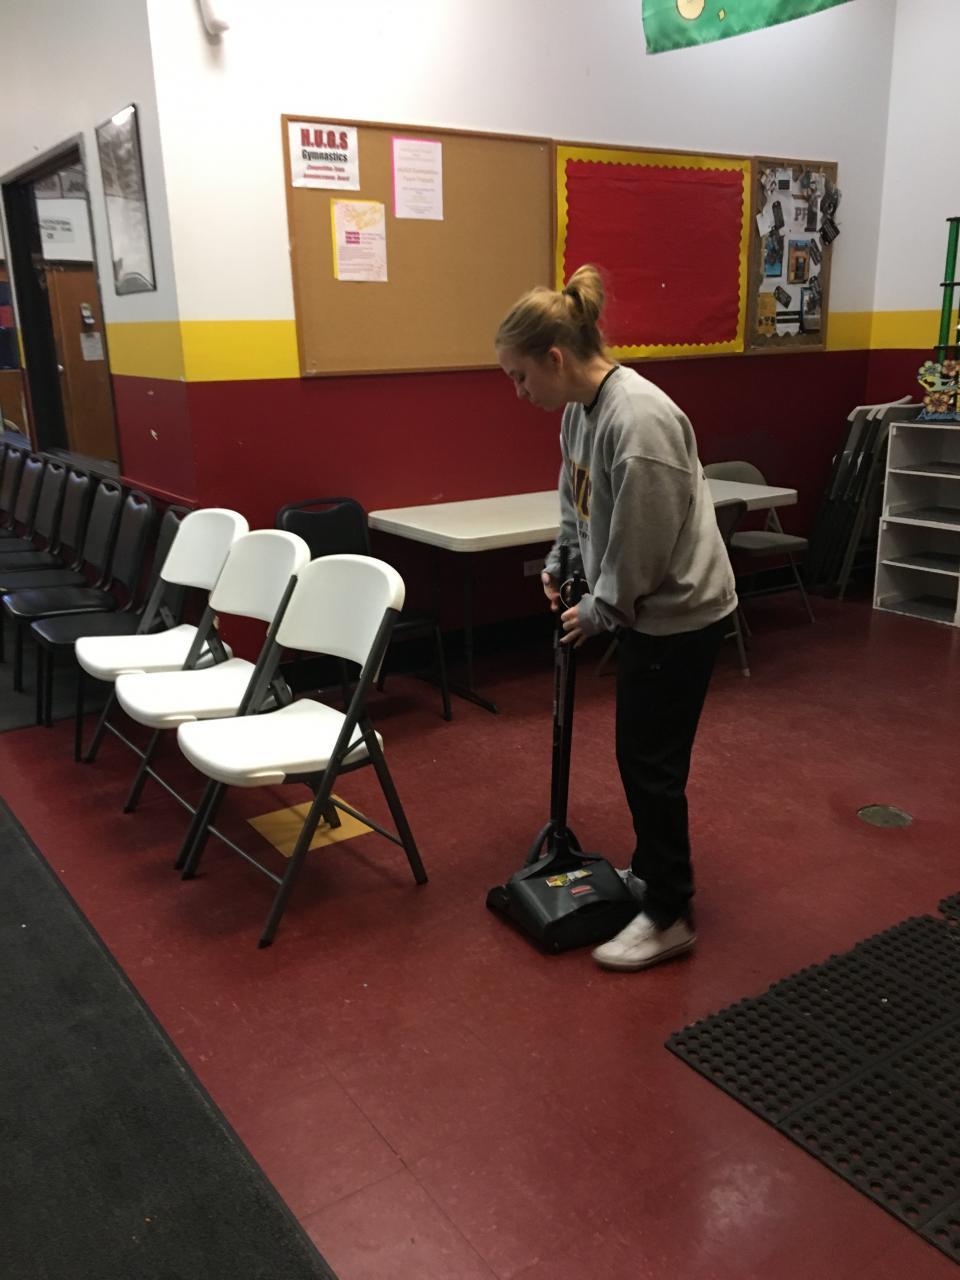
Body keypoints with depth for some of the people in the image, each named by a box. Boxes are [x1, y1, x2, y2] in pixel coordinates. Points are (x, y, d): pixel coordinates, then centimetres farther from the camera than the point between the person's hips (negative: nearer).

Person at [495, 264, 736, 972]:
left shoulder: (639, 420, -28)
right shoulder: (581, 408, 2)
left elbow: (642, 546, -24)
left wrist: (597, 612, -12)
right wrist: (560, 565, 7)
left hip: (681, 613, -9)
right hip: (645, 611, 9)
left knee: (651, 760, -1)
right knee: (639, 752, 18)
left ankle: (670, 917, 14)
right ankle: (653, 870, 36)